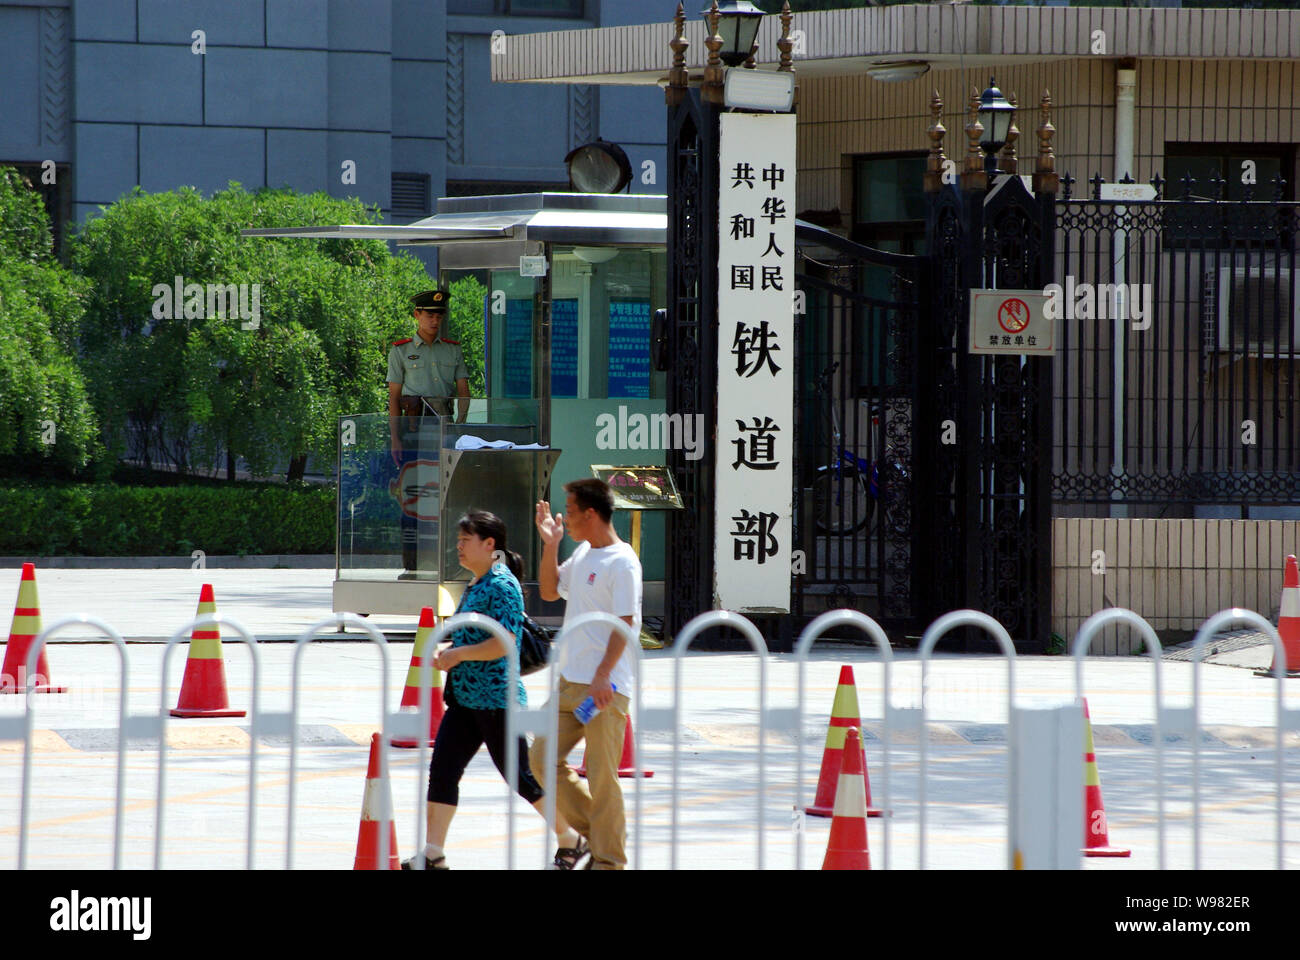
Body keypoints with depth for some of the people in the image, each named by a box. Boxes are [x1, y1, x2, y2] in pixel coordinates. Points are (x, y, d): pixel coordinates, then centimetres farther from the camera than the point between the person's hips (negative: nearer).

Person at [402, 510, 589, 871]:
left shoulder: (502, 585, -15)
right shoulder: (475, 585, 14)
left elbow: (503, 642, -23)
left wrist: (458, 654, -19)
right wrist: (447, 654, 9)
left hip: (496, 698, -9)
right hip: (466, 698, 9)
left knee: (520, 776, -1)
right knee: (442, 770, 2)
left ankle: (570, 841, 14)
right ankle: (433, 855, 2)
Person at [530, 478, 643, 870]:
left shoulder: (621, 562, -13)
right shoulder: (582, 553, 13)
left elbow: (625, 624, -17)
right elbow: (549, 591, 25)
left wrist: (602, 676, -24)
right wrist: (550, 544, 12)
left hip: (604, 687, -9)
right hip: (569, 682, 9)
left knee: (602, 776, -5)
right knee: (542, 758, 9)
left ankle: (608, 860, 4)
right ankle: (594, 832, 20)